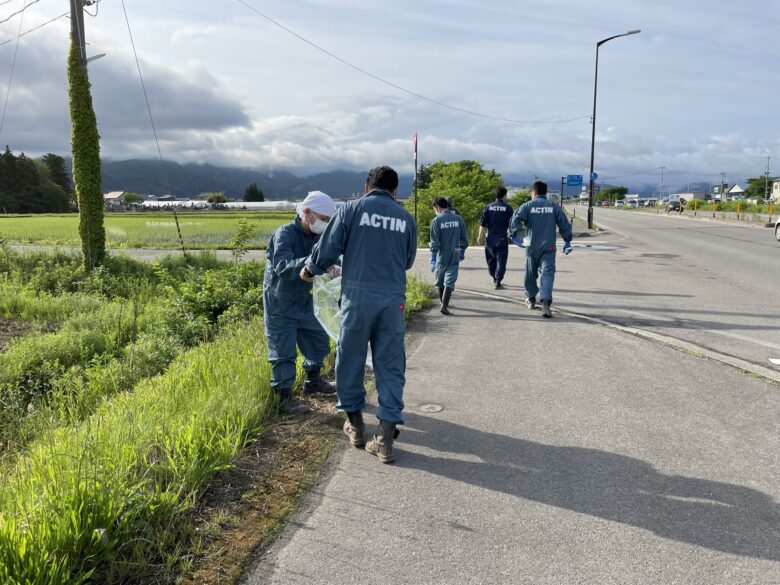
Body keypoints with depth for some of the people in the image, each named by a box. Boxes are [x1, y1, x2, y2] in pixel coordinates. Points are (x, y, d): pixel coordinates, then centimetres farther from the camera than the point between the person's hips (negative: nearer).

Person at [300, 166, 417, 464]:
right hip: (393, 300, 2)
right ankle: (385, 437, 3)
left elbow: (327, 250, 0)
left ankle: (355, 423, 28)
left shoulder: (352, 209, 2)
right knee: (390, 366, 7)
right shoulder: (406, 219, 10)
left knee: (350, 360, 15)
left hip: (358, 296, -2)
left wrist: (309, 270, 19)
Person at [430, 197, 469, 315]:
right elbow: (464, 238, 7)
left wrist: (433, 259, -7)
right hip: (454, 256, 2)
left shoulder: (436, 220, -8)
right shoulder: (458, 219, 2)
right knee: (450, 281, -1)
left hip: (441, 256, -2)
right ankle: (444, 305, -15)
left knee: (440, 281, 16)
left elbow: (434, 242, -10)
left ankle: (443, 303, 31)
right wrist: (462, 252, 22)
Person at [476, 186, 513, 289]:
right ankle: (498, 281, -4)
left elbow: (483, 223, 1)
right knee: (501, 259, 2)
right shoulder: (508, 208, -3)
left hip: (490, 237, 3)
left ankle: (494, 278, 30)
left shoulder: (488, 207, 3)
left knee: (491, 259, 18)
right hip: (502, 238, -3)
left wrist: (480, 236, 7)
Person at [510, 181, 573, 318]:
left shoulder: (527, 206, 1)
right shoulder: (554, 207, 5)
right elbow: (564, 224, 6)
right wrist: (567, 241, 14)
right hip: (549, 247, 0)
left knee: (531, 273, 17)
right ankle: (545, 303, -25)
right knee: (547, 273, -7)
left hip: (532, 247, 0)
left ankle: (531, 299, 34)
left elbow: (515, 219, -13)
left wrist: (514, 235, -6)